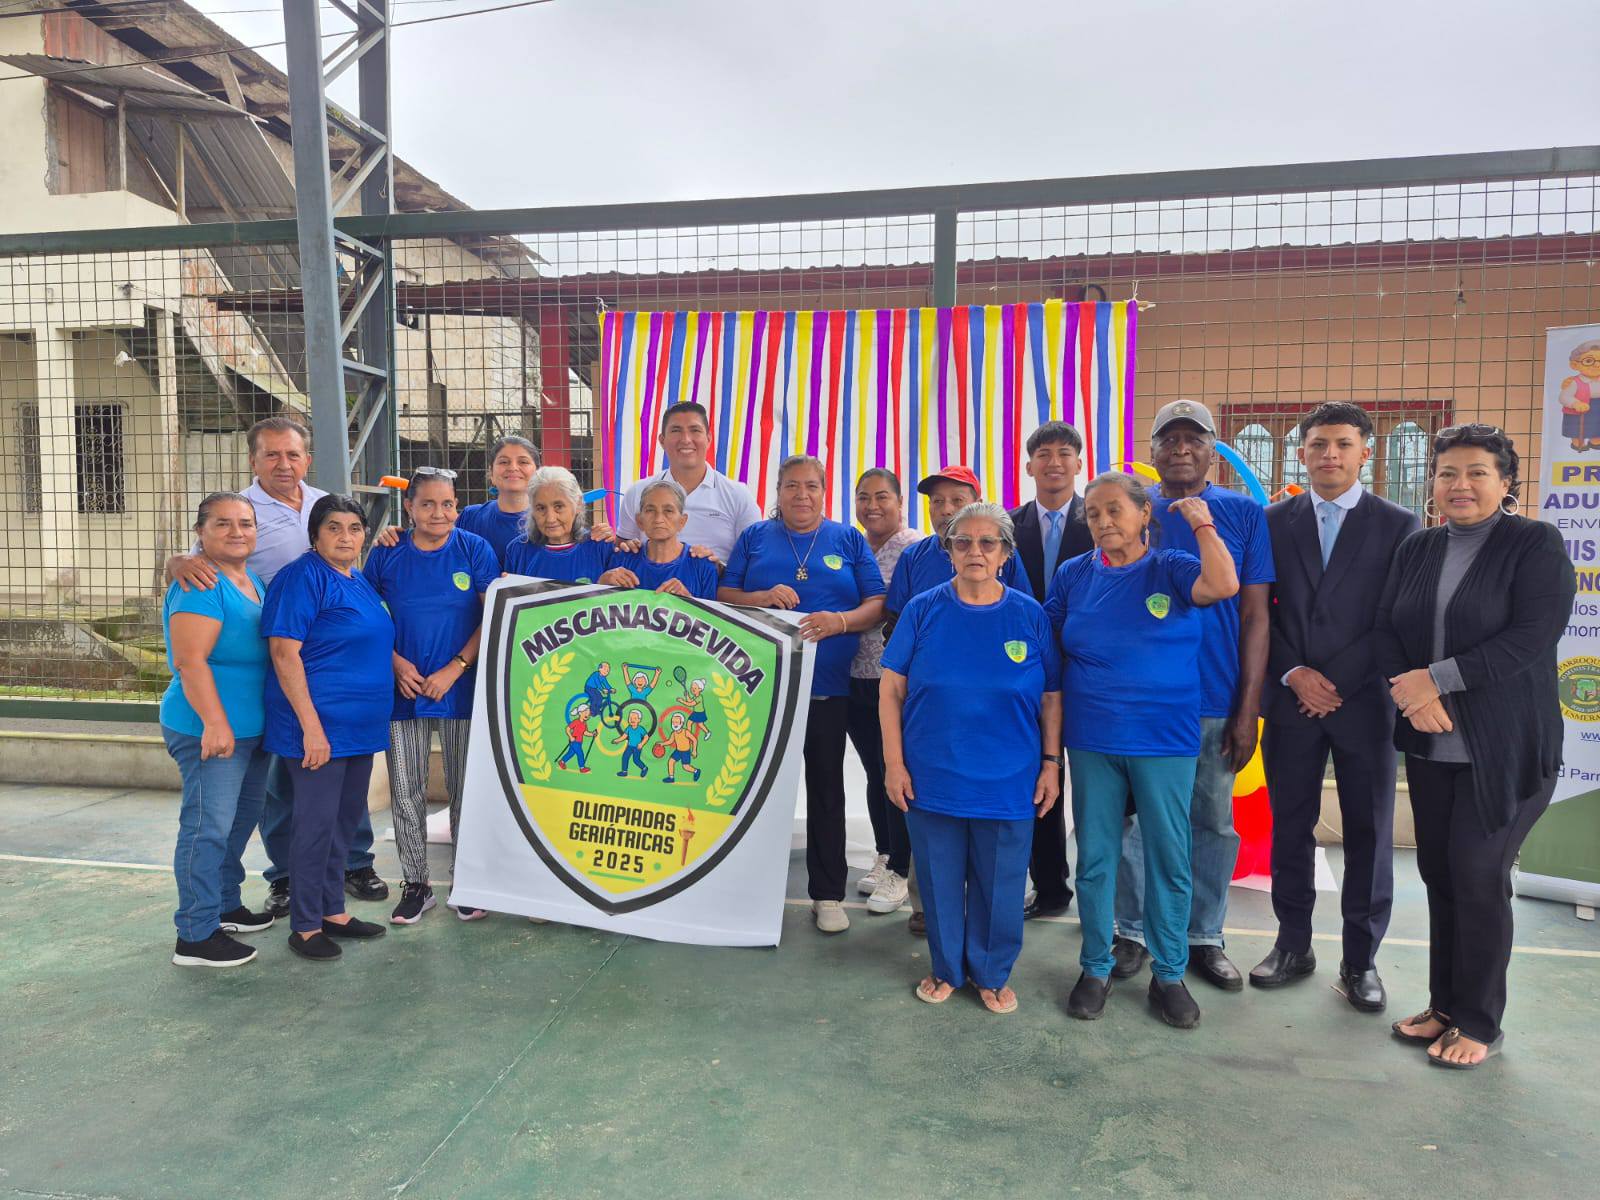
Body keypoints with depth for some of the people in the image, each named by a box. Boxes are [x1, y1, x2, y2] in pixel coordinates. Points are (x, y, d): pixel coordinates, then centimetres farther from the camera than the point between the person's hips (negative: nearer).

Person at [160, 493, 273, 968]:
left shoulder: (253, 581, 12)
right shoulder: (201, 586, -17)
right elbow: (190, 660, -23)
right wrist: (215, 723, -27)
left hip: (252, 728, 10)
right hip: (212, 730, -10)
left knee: (240, 821, 20)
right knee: (208, 828, -4)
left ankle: (224, 905, 36)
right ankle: (195, 936, 5)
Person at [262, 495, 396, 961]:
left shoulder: (358, 581, 14)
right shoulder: (302, 578, -12)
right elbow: (284, 652, -19)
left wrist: (399, 665, 12)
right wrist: (311, 726, -22)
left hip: (360, 727, 9)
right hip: (318, 725, -9)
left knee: (345, 819, 15)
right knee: (316, 823, -1)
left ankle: (332, 912, 28)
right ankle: (305, 926, 12)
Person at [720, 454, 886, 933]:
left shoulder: (849, 540, 7)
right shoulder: (754, 537, 8)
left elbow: (877, 604, 1)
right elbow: (724, 597, 4)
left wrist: (840, 621, -18)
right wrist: (763, 597, -15)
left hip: (827, 684, 0)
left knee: (826, 786, 6)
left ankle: (828, 894, 17)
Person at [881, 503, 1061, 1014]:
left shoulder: (1029, 615, -1)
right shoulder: (923, 610, -3)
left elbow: (1052, 697, 4)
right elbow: (892, 687, -2)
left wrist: (1051, 764, 1)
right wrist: (894, 762, -5)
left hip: (1008, 781, 0)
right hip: (931, 778, 0)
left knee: (999, 885, 11)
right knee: (940, 880, 13)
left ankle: (992, 974, 33)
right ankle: (946, 969, 35)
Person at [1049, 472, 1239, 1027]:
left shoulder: (1172, 569, -2)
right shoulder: (1073, 575, 5)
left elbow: (1223, 585, -24)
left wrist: (1202, 523, -15)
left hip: (1164, 739, -2)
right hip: (1091, 739, 2)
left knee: (1168, 856, 6)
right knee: (1095, 855, 9)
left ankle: (1169, 974, 23)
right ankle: (1096, 968, 24)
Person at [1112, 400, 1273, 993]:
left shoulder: (1245, 514, 0)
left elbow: (1254, 616, -1)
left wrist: (1248, 709, -6)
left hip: (1217, 701, 0)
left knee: (1214, 825, 12)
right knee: (1135, 819, 8)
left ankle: (1204, 937, 28)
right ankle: (1133, 933, 24)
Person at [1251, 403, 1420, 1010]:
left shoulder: (1399, 525, 1)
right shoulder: (1274, 521, 6)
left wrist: (1336, 682, -10)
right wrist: (1295, 676, -7)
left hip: (1364, 702, -1)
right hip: (1291, 701, 1)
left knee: (1369, 834, 6)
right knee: (1290, 826, 8)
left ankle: (1361, 959, 19)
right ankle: (1293, 945, 22)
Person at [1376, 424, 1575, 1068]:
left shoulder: (1536, 543, -6)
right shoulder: (1415, 548, 9)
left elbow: (1533, 636, -16)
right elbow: (1387, 630, 6)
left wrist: (1437, 679, -18)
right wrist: (1412, 695, -11)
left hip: (1505, 748, -5)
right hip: (1430, 743, 5)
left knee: (1479, 876, -1)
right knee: (1438, 872, 10)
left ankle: (1480, 1023, 15)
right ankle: (1444, 1005, 25)